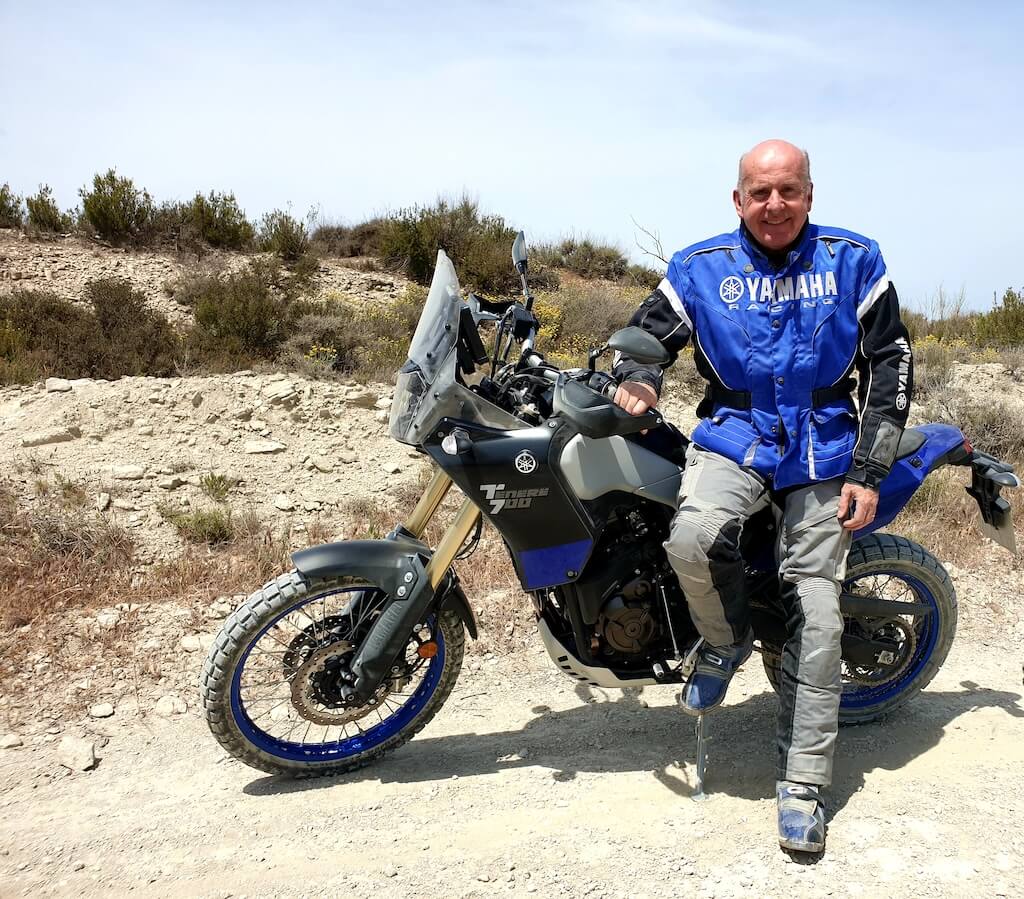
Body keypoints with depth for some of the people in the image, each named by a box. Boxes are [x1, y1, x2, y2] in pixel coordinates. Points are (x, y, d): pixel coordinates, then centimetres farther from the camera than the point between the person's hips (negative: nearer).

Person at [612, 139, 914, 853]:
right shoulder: (700, 268, 4)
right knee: (694, 540, -31)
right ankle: (726, 639, 2)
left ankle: (804, 785, 6)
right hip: (735, 432, 0)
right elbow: (648, 331, 11)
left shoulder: (853, 260, 3)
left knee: (816, 613, -6)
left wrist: (868, 472, -3)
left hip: (825, 447, 0)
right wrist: (638, 379, -15)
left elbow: (892, 363, 5)